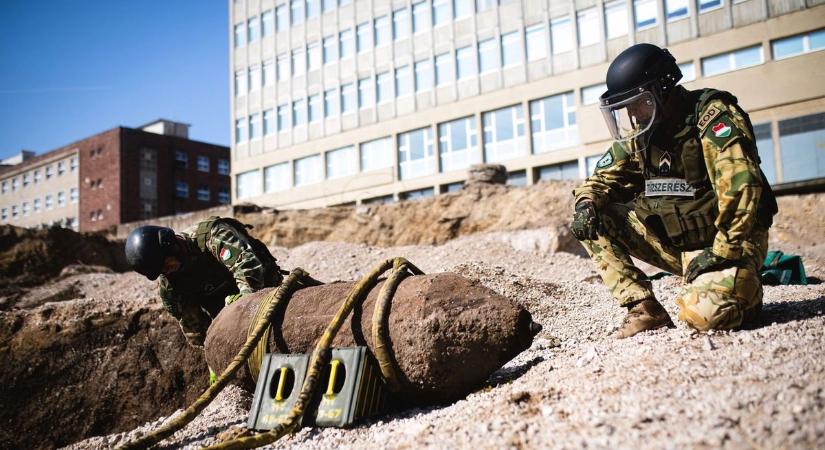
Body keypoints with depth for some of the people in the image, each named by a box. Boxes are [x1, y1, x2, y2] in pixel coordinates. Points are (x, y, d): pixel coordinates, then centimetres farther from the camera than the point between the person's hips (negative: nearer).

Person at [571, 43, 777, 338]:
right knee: (593, 223, -9)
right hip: (673, 241, 6)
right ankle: (645, 309, -10)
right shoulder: (636, 135, 3)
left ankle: (741, 288, 5)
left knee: (706, 313, -32)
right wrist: (586, 203, -16)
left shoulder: (711, 114, -16)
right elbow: (604, 178, 8)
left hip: (728, 240, -6)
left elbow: (741, 185, -25)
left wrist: (723, 251, -28)